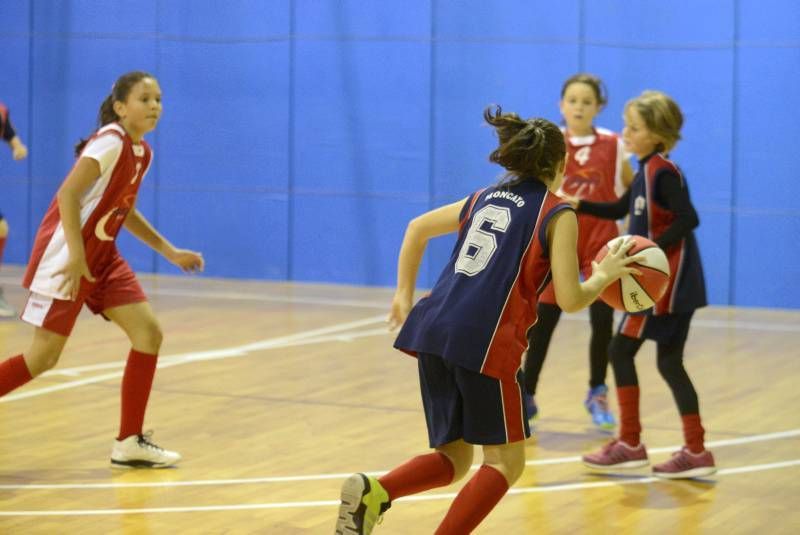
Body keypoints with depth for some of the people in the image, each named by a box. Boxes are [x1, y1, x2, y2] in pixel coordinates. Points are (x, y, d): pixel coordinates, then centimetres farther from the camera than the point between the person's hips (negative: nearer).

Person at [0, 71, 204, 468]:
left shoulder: (142, 152, 10)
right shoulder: (110, 142, -17)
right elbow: (68, 195, -24)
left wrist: (169, 251, 19)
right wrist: (76, 255, -30)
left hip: (102, 256, 9)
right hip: (66, 256, -9)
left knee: (149, 333, -1)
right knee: (44, 355, -8)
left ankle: (130, 443, 6)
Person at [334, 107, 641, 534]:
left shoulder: (486, 198, 22)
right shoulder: (558, 214, 3)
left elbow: (417, 227, 32)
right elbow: (569, 299, -2)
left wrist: (405, 293, 36)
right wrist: (604, 275, 17)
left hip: (432, 330, 6)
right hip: (484, 341, -6)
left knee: (454, 458, 16)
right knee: (505, 461, 8)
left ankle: (374, 492, -13)